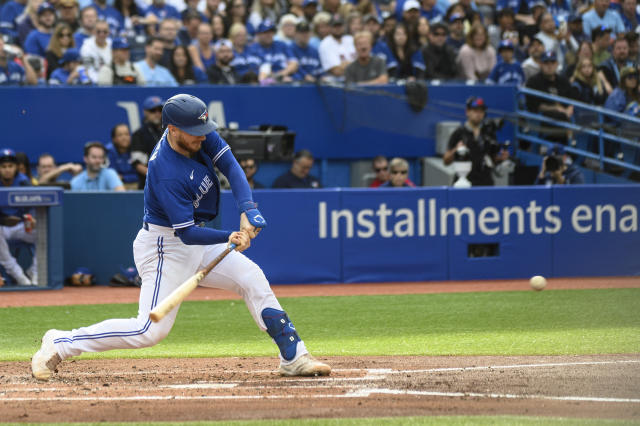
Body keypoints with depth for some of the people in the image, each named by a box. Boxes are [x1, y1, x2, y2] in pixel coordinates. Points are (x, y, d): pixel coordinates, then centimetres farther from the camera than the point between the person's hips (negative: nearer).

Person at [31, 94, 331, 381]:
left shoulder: (200, 135, -9)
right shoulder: (167, 174, -31)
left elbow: (230, 166, -10)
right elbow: (187, 233, -30)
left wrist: (247, 209, -25)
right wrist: (230, 238, -41)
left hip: (196, 242, 9)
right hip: (165, 247, -9)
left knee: (251, 278, 3)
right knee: (151, 330, -14)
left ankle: (293, 356, 10)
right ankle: (59, 344, -5)